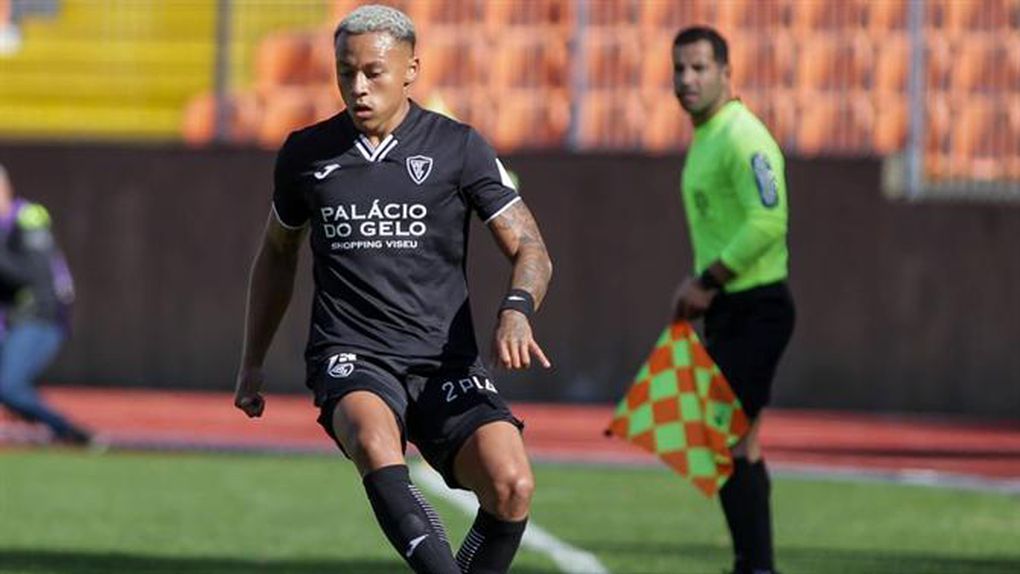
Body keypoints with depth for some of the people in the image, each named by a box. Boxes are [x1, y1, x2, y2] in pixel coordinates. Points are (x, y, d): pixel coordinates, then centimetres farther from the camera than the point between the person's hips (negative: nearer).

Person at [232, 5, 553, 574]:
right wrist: (252, 364, 29)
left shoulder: (458, 147, 3)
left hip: (445, 359, 0)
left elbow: (530, 249, 1)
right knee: (375, 442, -36)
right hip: (351, 356, 0)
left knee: (511, 484, -24)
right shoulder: (306, 154, 10)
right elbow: (277, 255, 27)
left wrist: (517, 310, -21)